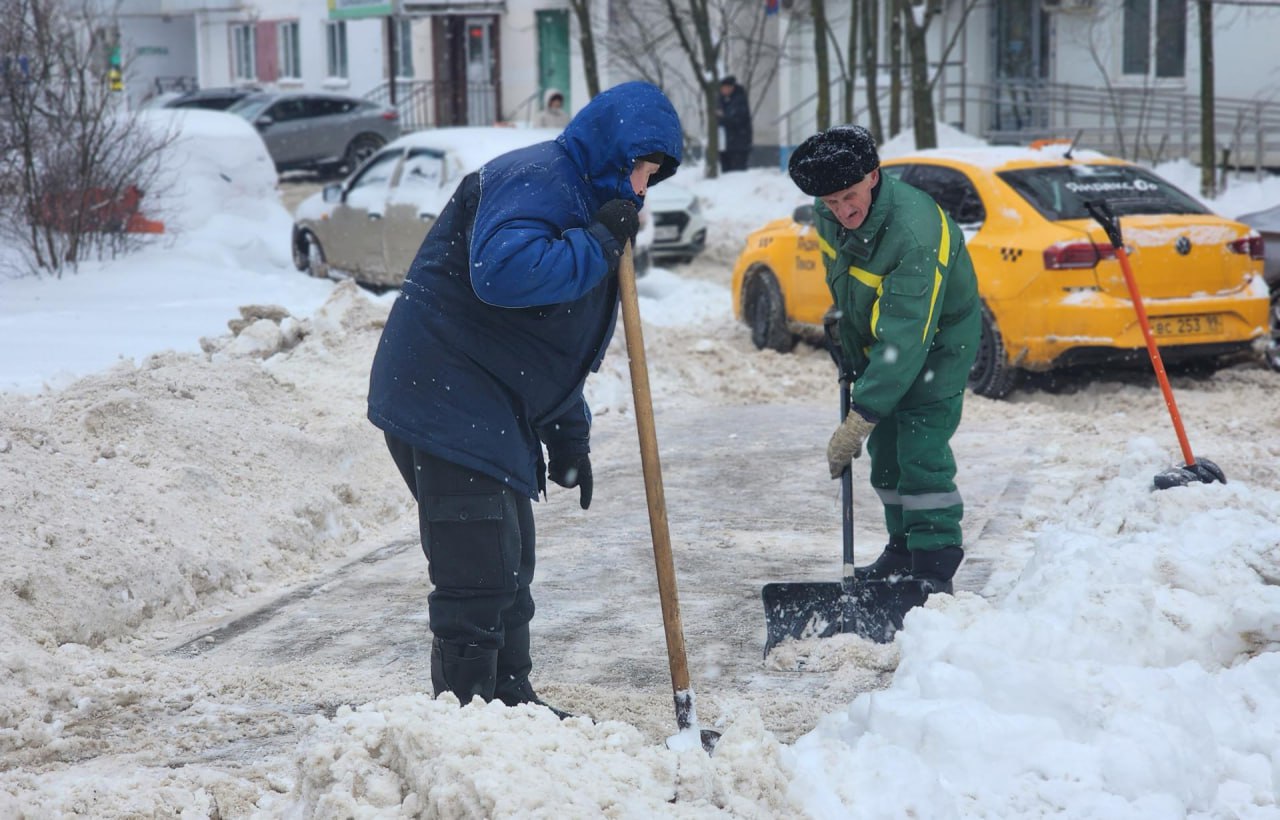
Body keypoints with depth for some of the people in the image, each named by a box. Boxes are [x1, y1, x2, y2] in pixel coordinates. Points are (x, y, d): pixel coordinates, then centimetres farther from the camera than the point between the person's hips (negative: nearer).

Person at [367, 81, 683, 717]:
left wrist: (568, 437, 22)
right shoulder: (534, 181, -14)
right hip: (443, 397, -11)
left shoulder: (586, 201, 21)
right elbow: (503, 271, -35)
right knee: (478, 572, -13)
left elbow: (556, 345, 26)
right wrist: (599, 243, -23)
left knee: (507, 569, 19)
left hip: (492, 412, 11)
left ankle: (510, 707, 31)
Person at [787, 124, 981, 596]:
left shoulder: (915, 234, -39)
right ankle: (903, 549, 25)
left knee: (920, 448, -16)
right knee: (884, 446, 11)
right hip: (877, 338, 8)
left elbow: (906, 340, -41)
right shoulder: (828, 216, -16)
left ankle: (935, 566, -11)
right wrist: (848, 346, 14)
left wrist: (858, 420, -42)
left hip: (938, 339, -7)